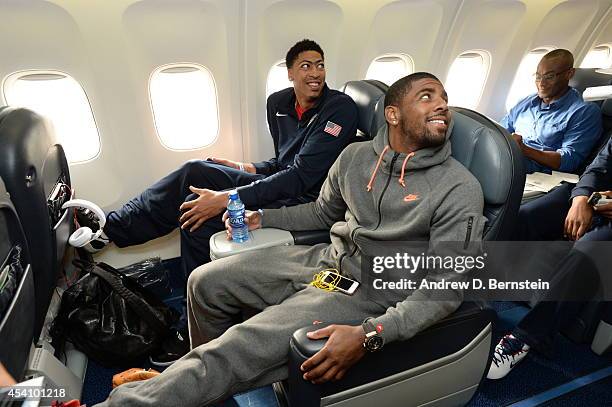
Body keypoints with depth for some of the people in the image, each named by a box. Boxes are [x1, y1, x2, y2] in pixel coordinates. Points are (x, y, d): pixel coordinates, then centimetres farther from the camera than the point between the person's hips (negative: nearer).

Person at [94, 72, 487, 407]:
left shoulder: (460, 189, -13)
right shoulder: (355, 156, 3)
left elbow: (446, 289, -16)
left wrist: (369, 335, -29)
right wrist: (259, 217, 9)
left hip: (369, 294, -6)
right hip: (325, 258, 6)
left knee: (234, 352, -22)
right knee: (205, 282, 3)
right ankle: (196, 376, 28)